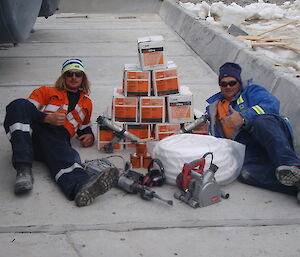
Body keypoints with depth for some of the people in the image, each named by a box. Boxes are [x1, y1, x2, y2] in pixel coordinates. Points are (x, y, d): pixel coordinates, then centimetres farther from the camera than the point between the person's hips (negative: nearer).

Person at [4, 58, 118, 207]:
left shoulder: (86, 103, 35)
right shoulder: (47, 92, 25)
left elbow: (85, 127, 44)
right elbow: (28, 110, 11)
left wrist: (89, 135, 18)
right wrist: (47, 118, -9)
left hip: (58, 137, 1)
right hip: (32, 131, 0)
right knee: (19, 105, -33)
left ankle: (82, 185, -74)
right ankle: (23, 169, -46)